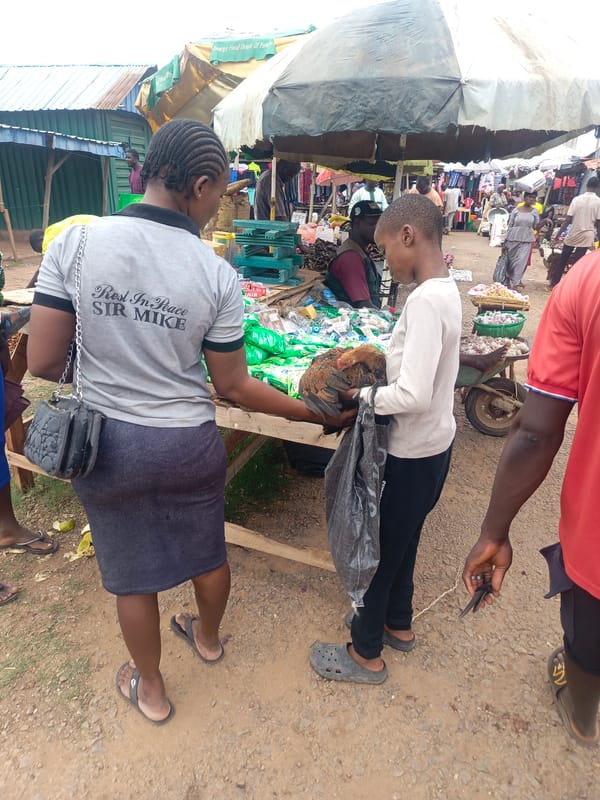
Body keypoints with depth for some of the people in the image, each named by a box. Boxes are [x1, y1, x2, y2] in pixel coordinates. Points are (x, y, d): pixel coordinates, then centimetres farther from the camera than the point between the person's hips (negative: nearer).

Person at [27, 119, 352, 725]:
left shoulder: (74, 242, -13)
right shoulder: (218, 275, -14)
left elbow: (42, 364, -12)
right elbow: (233, 387, -8)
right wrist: (317, 413, 5)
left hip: (106, 445, 1)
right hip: (190, 444, 0)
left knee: (132, 573, 21)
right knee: (208, 551, 26)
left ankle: (149, 689, 45)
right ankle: (208, 638, 56)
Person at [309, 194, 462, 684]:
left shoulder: (425, 300, -26)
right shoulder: (446, 290, 4)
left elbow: (413, 395, -31)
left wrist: (362, 396, -17)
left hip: (412, 454, -9)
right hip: (434, 445, 9)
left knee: (379, 547, 10)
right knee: (402, 541, 25)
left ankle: (366, 653, 32)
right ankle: (398, 624, 48)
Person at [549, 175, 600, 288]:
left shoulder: (577, 199, -3)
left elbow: (567, 220, -7)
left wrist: (557, 235, -2)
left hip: (572, 234, 1)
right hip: (586, 236, -1)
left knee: (562, 260, 14)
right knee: (576, 263, 2)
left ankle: (554, 282, 19)